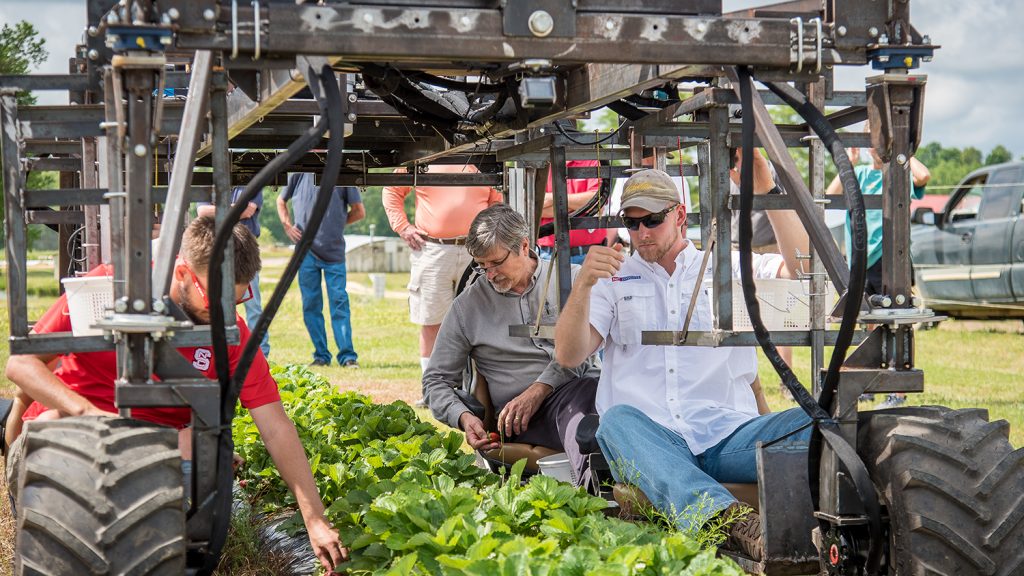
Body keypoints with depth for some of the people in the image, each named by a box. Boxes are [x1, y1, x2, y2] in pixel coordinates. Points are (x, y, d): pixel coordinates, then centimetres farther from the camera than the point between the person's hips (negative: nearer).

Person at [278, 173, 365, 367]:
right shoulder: (299, 174, 5)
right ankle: (321, 355, 13)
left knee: (339, 302, -5)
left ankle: (347, 356, -3)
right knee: (310, 304, 5)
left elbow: (359, 212, 5)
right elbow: (281, 201, 21)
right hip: (306, 249, 2)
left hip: (334, 249, -2)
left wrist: (335, 224, 3)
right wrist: (288, 226, 7)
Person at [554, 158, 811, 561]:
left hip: (728, 437, 1)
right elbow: (568, 355, 8)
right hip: (648, 441, -1)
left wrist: (766, 192, -4)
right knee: (617, 419, -37)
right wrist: (582, 286, -9)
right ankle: (730, 521, -56)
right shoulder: (614, 280, 20)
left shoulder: (730, 268, 20)